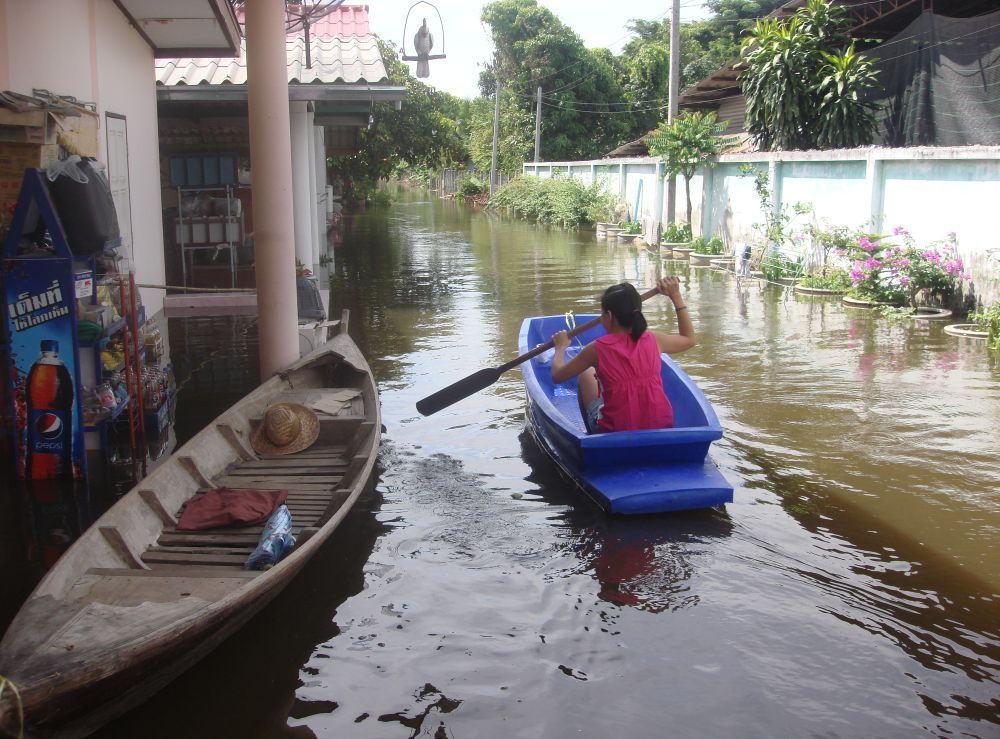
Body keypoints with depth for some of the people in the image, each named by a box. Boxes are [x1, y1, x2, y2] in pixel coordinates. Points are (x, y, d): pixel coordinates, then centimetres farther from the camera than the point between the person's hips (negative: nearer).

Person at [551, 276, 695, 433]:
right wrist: (676, 296, 17)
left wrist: (560, 347, 20)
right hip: (661, 426, 3)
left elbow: (557, 376, 1)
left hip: (614, 432, -3)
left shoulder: (598, 349, -14)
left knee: (587, 374, 22)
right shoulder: (654, 340, -6)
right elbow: (689, 339, 16)